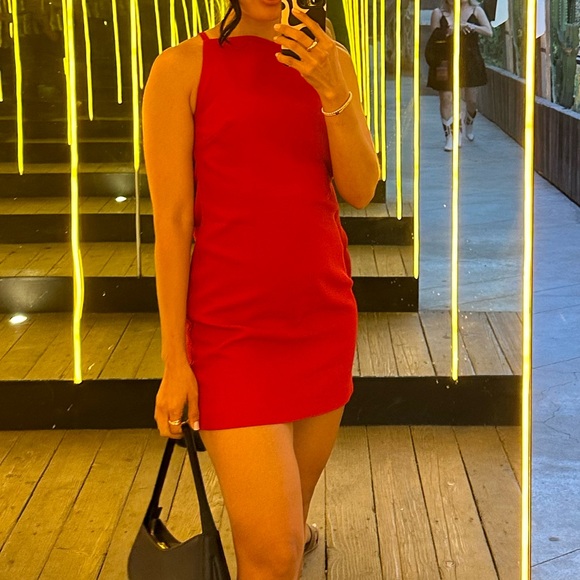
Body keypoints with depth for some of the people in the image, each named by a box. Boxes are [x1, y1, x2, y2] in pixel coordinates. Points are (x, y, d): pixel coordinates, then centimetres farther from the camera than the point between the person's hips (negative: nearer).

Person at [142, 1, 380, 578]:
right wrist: (175, 361, -8)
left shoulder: (327, 60, 6)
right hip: (234, 321, -5)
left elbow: (361, 189, -1)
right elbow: (171, 222, -7)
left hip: (324, 311, 5)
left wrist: (333, 92, -17)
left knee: (298, 495, 18)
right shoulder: (183, 67, -7)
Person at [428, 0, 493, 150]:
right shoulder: (439, 13, 2)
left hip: (470, 60, 1)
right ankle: (450, 137, -4)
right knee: (446, 99, -8)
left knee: (471, 99, 8)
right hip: (446, 62, -1)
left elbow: (489, 32, 0)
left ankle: (469, 124, 39)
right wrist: (448, 32, -16)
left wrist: (474, 27, -17)